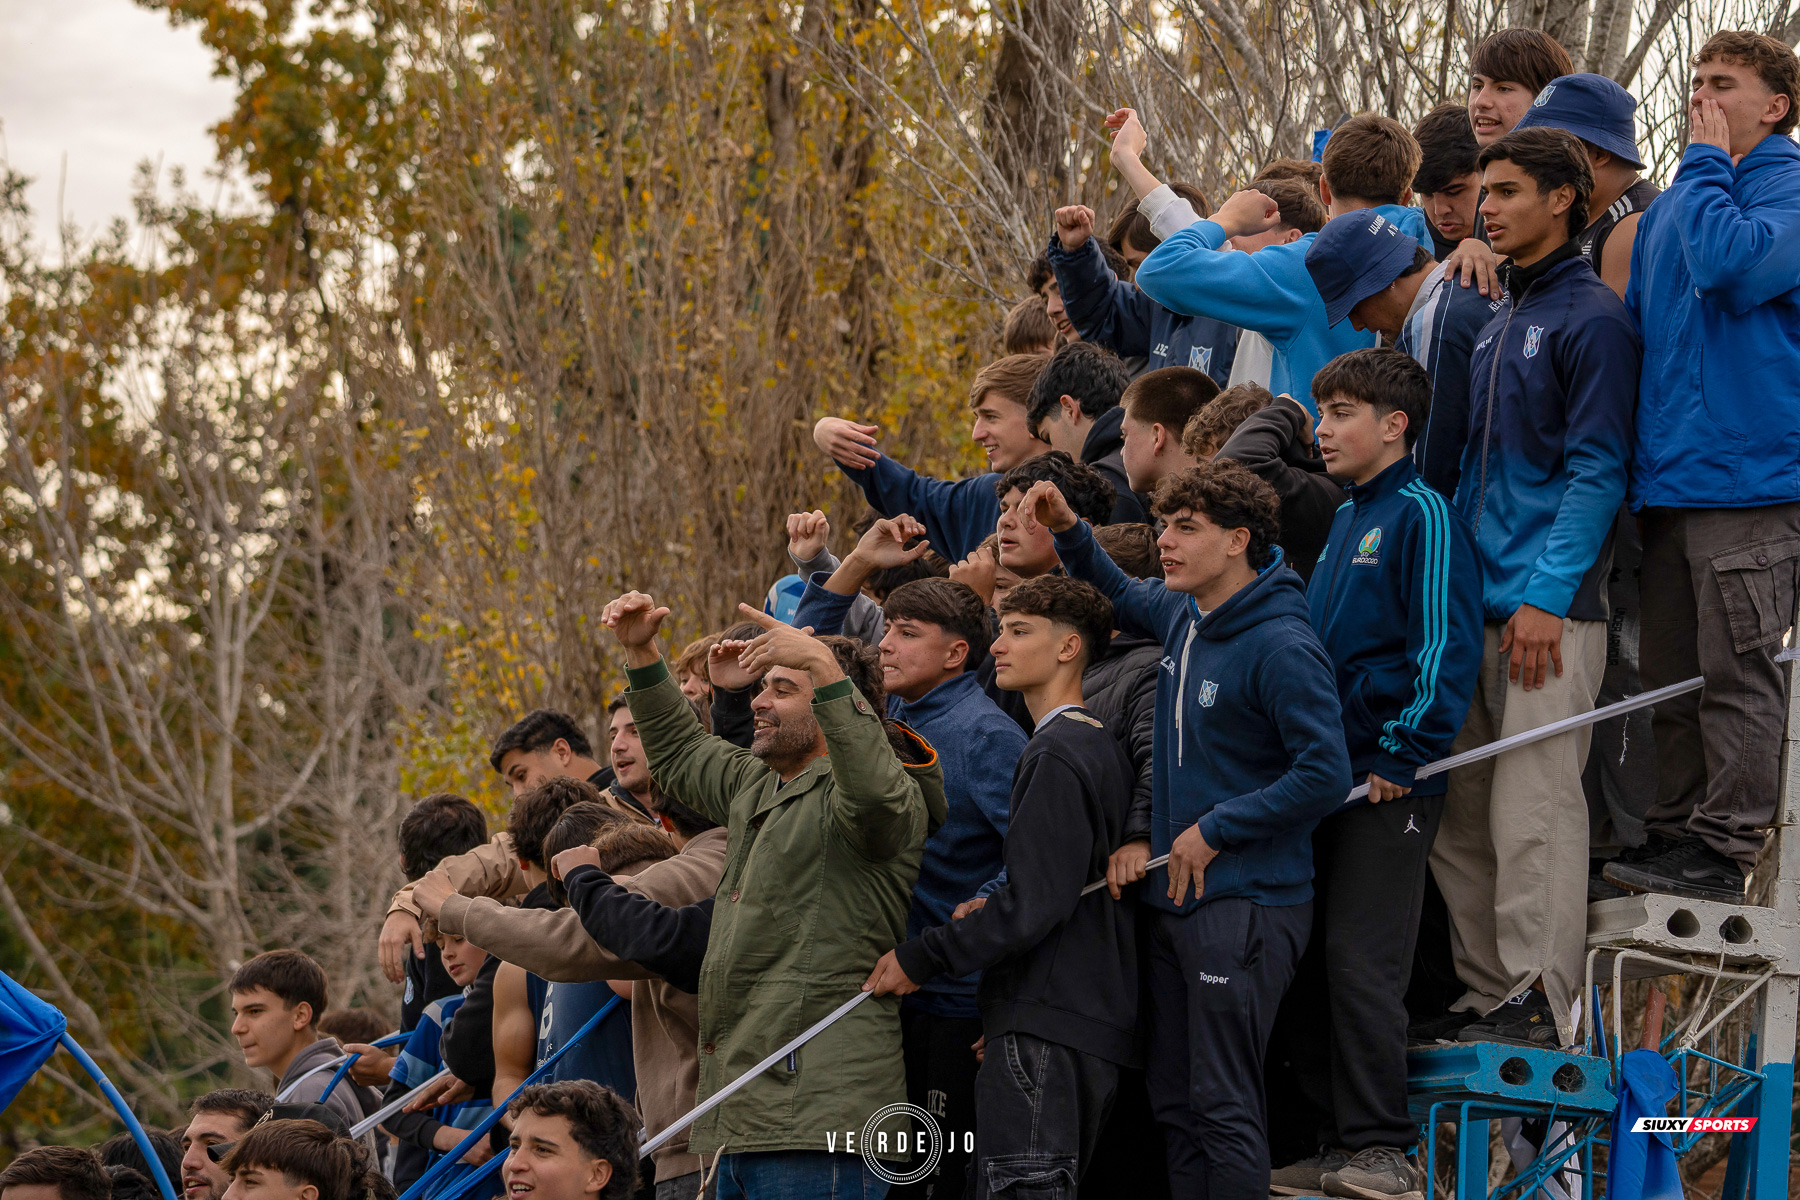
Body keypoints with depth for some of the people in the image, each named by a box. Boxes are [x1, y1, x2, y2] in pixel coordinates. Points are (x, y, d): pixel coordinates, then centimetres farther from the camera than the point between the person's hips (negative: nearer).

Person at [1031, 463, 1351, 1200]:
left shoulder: (1281, 648, -16)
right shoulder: (1181, 615, 9)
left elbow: (1326, 776, -21)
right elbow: (1120, 597, 33)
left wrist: (1215, 831, -14)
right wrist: (1069, 533, 16)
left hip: (1245, 907, -9)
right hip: (1173, 898, 9)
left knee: (1224, 1109, -8)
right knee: (1175, 1104, 12)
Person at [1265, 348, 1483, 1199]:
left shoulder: (1421, 516, -8)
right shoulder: (1344, 521, 18)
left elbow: (1445, 644, -15)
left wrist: (1404, 753, -18)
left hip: (1388, 782, -9)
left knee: (1361, 965, -9)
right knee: (1306, 964, 8)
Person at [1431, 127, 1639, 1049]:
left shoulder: (1591, 319, -5)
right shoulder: (1498, 322, 20)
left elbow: (1596, 471, -11)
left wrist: (1547, 596, -17)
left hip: (1548, 611, -8)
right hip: (1474, 607, 8)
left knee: (1532, 814, -11)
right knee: (1460, 815, 7)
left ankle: (1539, 1005, -10)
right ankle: (1484, 995, 13)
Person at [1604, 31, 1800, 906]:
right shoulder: (1669, 209, 20)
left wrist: (1706, 164, -9)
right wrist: (1633, 457, 20)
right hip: (1667, 480, 8)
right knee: (1668, 677, 10)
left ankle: (1728, 850, -2)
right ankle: (1672, 834, 16)